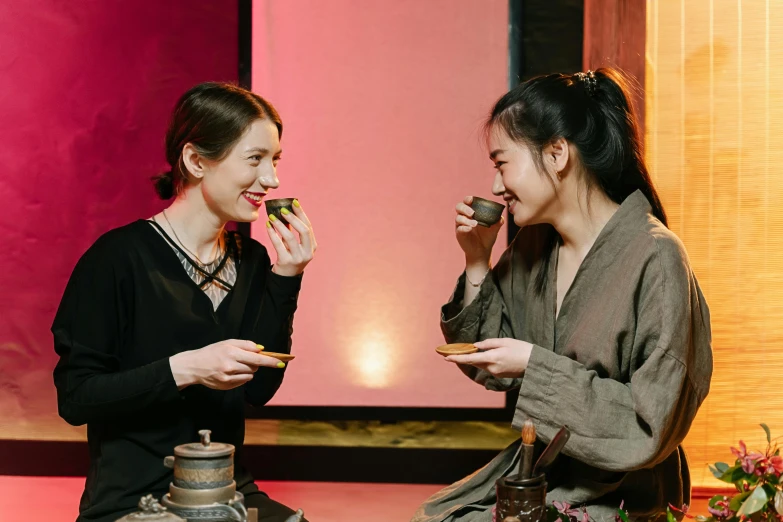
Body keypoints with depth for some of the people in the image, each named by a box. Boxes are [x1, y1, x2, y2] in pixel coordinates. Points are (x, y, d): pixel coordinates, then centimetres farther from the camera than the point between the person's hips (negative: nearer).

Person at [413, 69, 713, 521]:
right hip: (530, 477, 7)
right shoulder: (534, 246, 3)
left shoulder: (655, 259, -19)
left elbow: (653, 422, -20)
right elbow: (494, 372, 10)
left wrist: (536, 365, -22)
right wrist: (477, 262, 0)